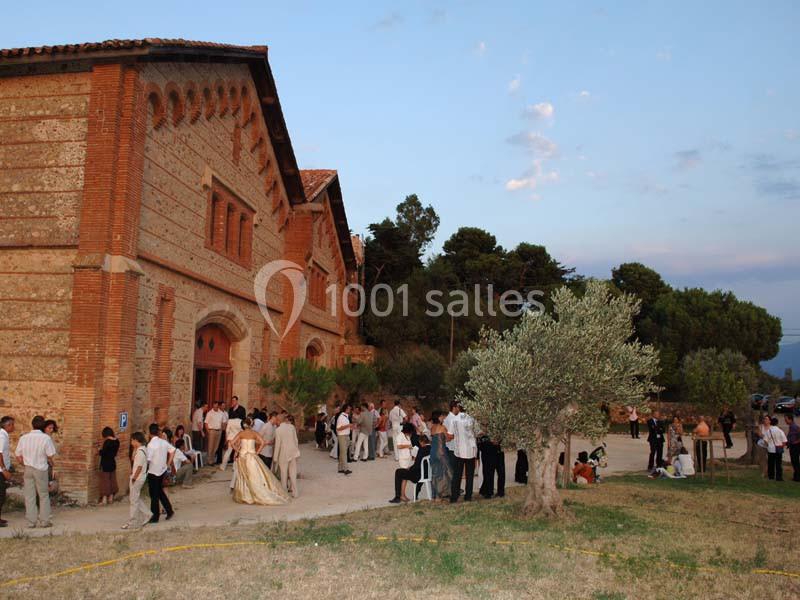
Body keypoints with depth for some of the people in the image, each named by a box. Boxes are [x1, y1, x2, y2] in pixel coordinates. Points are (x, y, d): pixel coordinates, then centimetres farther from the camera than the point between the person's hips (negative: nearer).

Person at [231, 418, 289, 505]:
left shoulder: (241, 433, 1)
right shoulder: (254, 433, 0)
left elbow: (232, 443, -8)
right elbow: (262, 442, -10)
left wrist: (237, 451, 3)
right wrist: (257, 452, -2)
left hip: (242, 456, 1)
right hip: (252, 457, -1)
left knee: (244, 477, 10)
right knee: (256, 476, 3)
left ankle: (244, 496, 12)